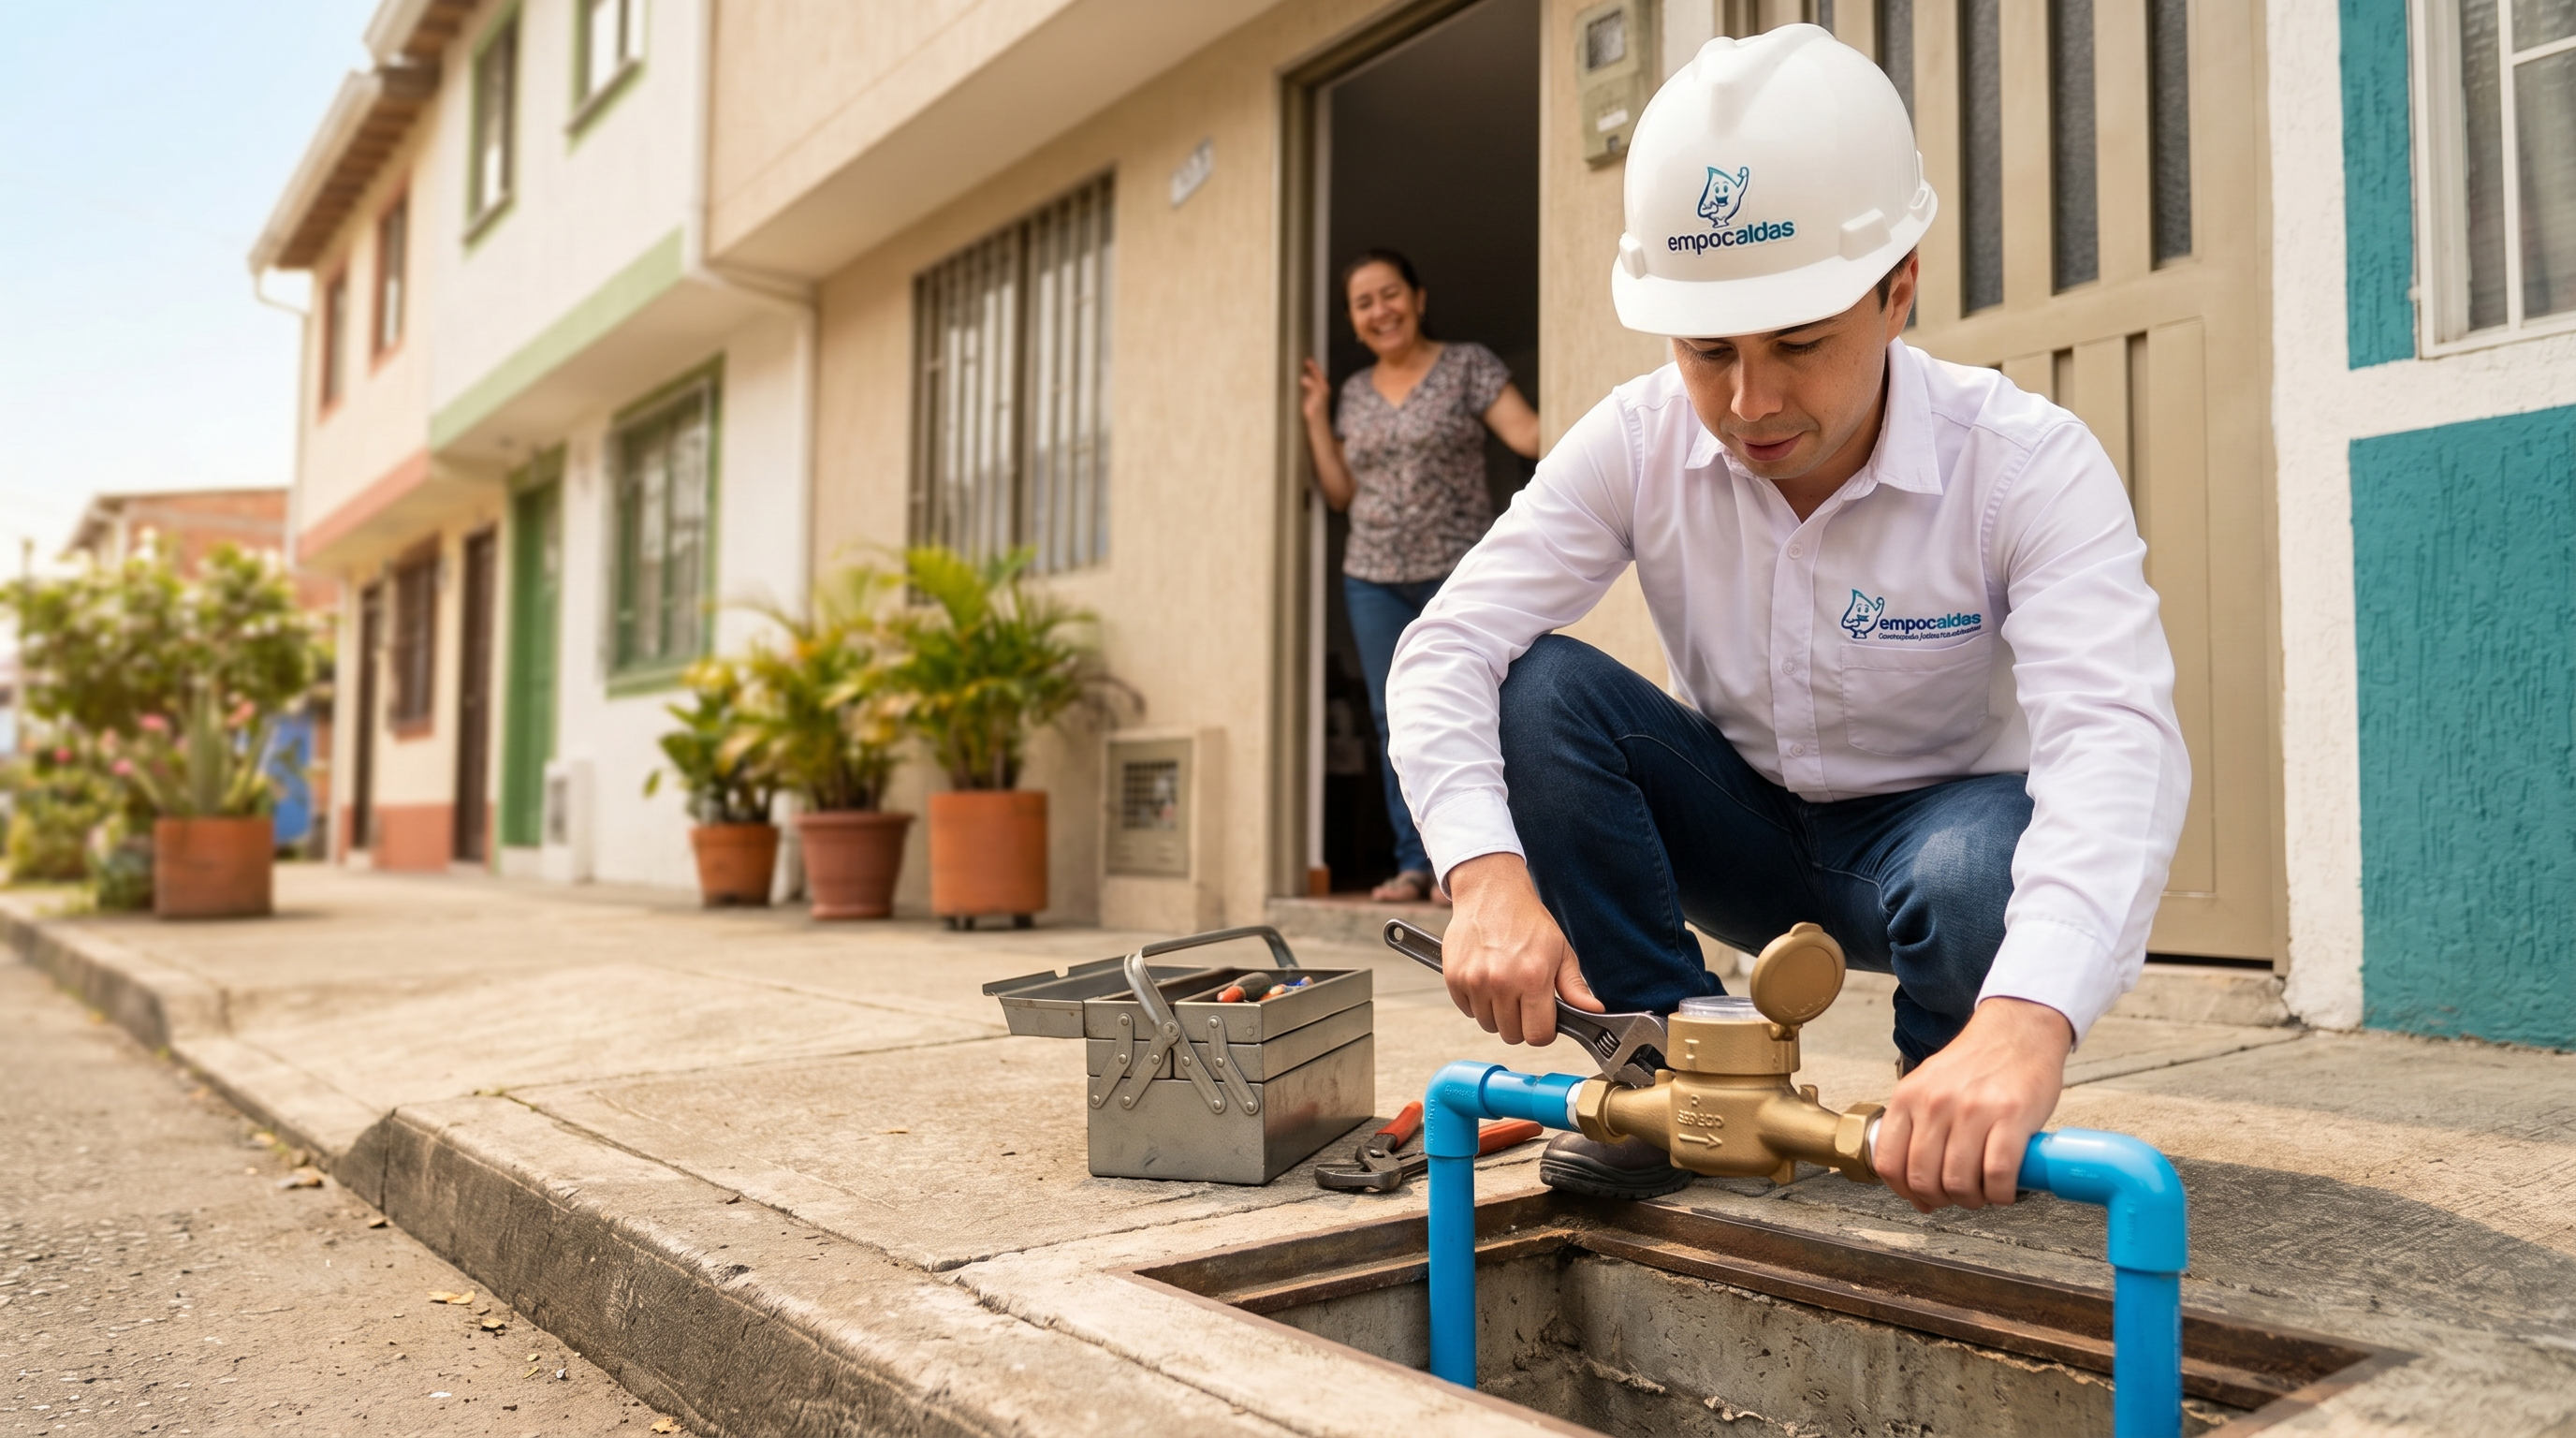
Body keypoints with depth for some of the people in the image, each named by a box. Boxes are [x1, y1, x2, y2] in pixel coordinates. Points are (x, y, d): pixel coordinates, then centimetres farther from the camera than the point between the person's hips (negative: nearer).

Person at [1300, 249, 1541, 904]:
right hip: (1373, 577, 5)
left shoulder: (1469, 364, 2)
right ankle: (1413, 861, 12)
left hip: (1458, 568, -4)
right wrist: (1315, 415, 7)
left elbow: (1528, 433, -9)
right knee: (1394, 720, 5)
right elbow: (1340, 491, 12)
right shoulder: (1354, 392, 14)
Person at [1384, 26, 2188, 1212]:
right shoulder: (1635, 445, -16)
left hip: (1932, 827, -2)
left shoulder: (2030, 467, -25)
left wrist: (2027, 1023, -59)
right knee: (1536, 688, -23)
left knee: (1982, 870, -38)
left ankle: (1956, 1092, -2)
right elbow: (1448, 648, -24)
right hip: (1742, 825, 3)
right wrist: (1488, 871, -44)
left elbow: (2115, 738, -40)